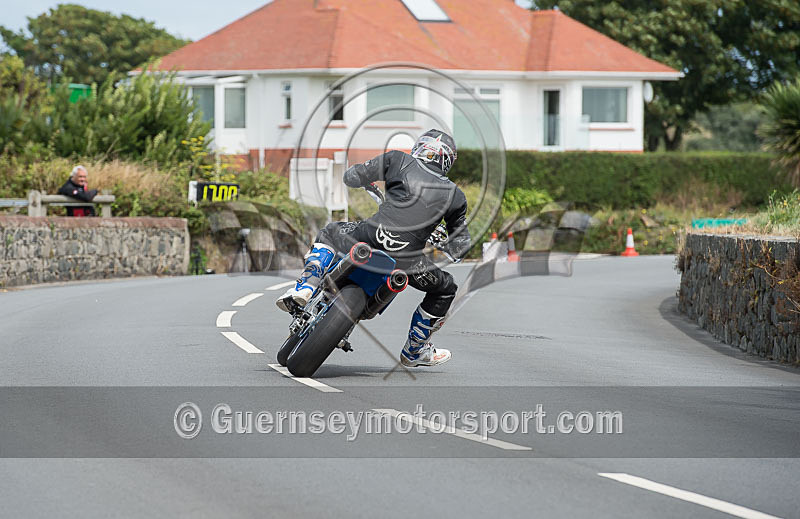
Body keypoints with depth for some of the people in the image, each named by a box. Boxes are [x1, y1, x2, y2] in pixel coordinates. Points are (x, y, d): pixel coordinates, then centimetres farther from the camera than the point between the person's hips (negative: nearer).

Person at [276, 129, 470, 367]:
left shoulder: (398, 161, 12)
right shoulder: (455, 195, 17)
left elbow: (351, 177, 16)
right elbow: (461, 244, 21)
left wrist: (366, 183, 39)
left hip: (370, 238, 0)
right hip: (405, 261, 0)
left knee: (328, 233, 34)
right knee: (446, 289, 30)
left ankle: (305, 287, 12)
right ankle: (414, 351, 36)